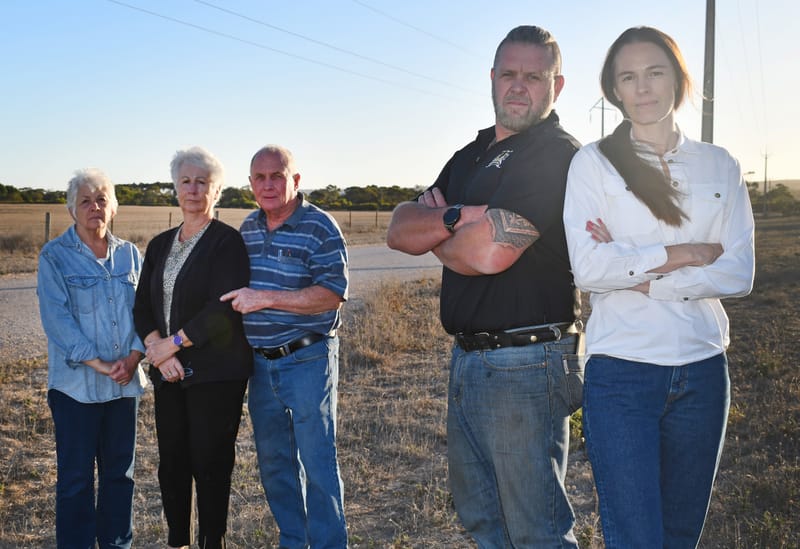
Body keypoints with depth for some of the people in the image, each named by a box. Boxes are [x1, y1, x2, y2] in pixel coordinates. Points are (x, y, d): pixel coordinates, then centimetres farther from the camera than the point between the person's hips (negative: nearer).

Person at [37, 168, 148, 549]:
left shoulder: (129, 255, 9)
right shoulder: (54, 256, -3)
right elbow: (56, 318, -11)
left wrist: (133, 357, -10)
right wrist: (97, 363, -18)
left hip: (125, 382, 4)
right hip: (76, 383, -4)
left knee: (120, 470, 12)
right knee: (76, 476, 3)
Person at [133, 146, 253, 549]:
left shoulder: (227, 241, -7)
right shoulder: (160, 245, 13)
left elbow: (224, 309, -17)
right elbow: (142, 307, 9)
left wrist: (172, 343, -13)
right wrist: (157, 350, -8)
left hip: (215, 374, -6)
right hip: (169, 374, 6)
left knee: (210, 463, 2)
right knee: (172, 462, 12)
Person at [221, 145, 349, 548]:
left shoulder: (320, 227, -11)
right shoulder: (247, 228, 10)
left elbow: (332, 295, -20)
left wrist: (264, 298, -22)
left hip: (307, 359, -6)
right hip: (260, 362, 7)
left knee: (317, 462, 0)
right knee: (274, 462, 15)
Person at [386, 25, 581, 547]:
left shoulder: (557, 156, -13)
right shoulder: (471, 156, 14)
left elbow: (488, 253, -24)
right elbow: (399, 230, 5)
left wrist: (433, 234, -2)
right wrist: (458, 216, -15)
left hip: (524, 362, -9)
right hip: (466, 359, 9)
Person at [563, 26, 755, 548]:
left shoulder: (720, 166, 8)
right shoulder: (593, 162, -1)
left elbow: (739, 273, -3)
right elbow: (588, 268, -13)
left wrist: (637, 275, -12)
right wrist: (683, 254, -9)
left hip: (703, 369, 4)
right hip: (622, 371, -3)